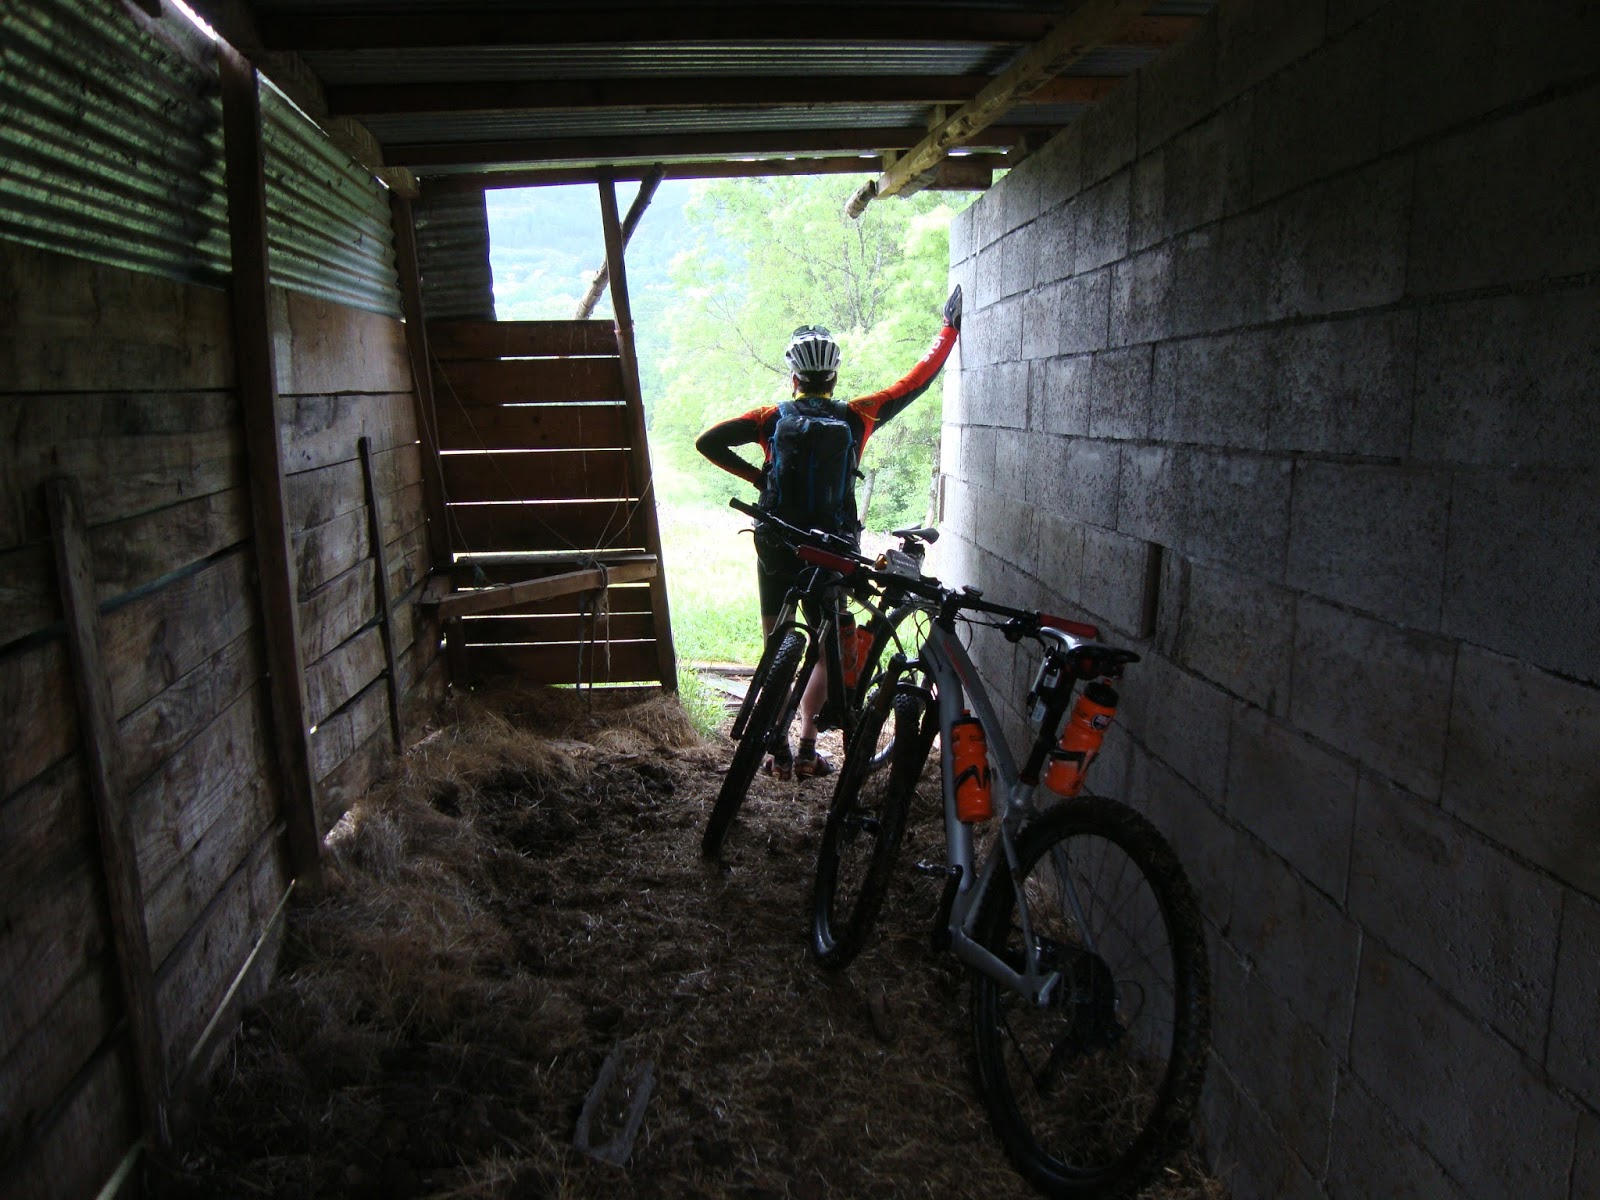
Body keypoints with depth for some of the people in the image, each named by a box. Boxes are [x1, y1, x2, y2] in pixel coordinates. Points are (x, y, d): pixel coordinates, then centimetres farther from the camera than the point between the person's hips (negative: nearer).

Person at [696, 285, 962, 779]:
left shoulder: (773, 418, -3)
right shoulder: (855, 418, -3)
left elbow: (707, 442, -10)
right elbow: (917, 380, 4)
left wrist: (754, 475, 0)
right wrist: (948, 329, 16)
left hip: (777, 551, 0)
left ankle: (780, 752, 13)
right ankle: (808, 751, 12)